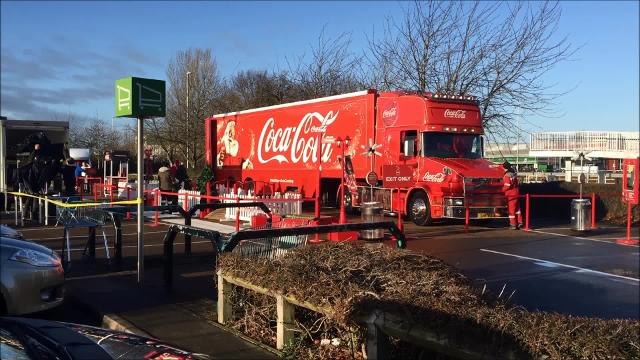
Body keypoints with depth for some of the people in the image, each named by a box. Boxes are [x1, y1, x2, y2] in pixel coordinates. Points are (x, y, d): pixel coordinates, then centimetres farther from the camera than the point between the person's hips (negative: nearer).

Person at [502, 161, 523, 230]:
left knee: (511, 209, 0)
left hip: (511, 195, -7)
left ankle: (513, 224, 3)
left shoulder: (507, 176, -19)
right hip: (516, 193, 7)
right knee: (517, 208, 17)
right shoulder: (514, 174, 5)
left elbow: (507, 186, -20)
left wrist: (502, 189, -6)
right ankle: (519, 222, 19)